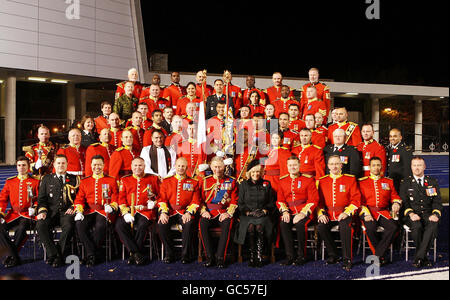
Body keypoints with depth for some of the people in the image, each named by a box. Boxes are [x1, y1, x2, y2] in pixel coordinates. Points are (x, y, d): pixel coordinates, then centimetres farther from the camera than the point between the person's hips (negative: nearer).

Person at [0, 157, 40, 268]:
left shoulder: (35, 182, 7)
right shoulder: (10, 181, 15)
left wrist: (34, 208, -13)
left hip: (27, 214, -3)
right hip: (13, 214, 3)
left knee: (21, 228, -35)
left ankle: (10, 256, -16)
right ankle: (15, 257, -22)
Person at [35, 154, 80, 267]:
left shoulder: (74, 179, 15)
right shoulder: (47, 179, 17)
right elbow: (41, 198, 12)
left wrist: (73, 208, -8)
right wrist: (42, 211, -6)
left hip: (66, 212, -2)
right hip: (51, 213, 2)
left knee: (68, 226, -35)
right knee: (40, 225, -30)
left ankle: (60, 256, -23)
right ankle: (53, 253, -24)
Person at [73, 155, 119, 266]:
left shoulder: (111, 181, 12)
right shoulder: (84, 181, 19)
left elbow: (115, 199, 8)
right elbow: (79, 199, 14)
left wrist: (111, 206, -14)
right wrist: (79, 211, -6)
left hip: (104, 212, -2)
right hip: (88, 212, 3)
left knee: (101, 226, -35)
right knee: (79, 225, -30)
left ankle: (91, 255, -17)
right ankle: (92, 253, -21)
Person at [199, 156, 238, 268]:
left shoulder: (231, 181, 8)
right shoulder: (206, 181, 13)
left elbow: (234, 201, 4)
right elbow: (201, 199, 11)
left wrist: (228, 213, -11)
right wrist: (203, 211, -7)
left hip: (224, 213, -1)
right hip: (209, 213, 1)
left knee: (227, 224, -35)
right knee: (203, 223, -31)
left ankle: (220, 257, -26)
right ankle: (209, 256, -22)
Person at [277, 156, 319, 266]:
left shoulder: (308, 179, 0)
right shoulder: (283, 180, 12)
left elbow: (313, 200, -6)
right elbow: (280, 200, 11)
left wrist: (303, 213, -19)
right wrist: (284, 211, -10)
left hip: (303, 212, -3)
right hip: (289, 212, 3)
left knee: (300, 224, -33)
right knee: (283, 224, -28)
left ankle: (301, 256, -17)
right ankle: (290, 256, -19)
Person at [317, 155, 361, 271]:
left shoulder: (350, 179, 4)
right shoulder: (322, 181, 11)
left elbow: (356, 199, -1)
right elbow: (319, 200, 11)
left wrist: (346, 213, -14)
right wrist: (321, 214, -6)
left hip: (344, 214, -3)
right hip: (328, 214, 3)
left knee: (345, 227, -33)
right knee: (321, 227, -25)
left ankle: (347, 259, -20)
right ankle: (333, 255, -5)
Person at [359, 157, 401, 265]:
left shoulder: (388, 181, 17)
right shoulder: (362, 182, 8)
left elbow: (395, 196, 15)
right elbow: (359, 201, 3)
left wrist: (396, 203, -9)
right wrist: (366, 213, -13)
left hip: (384, 213, 2)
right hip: (368, 212, -2)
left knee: (394, 227, -29)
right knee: (370, 228, -34)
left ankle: (377, 256, -22)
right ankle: (381, 255, -12)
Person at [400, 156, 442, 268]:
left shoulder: (432, 182, 14)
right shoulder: (405, 182, 10)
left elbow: (437, 201, 6)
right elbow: (404, 201, 1)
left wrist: (435, 214, -14)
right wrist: (410, 213, -19)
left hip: (428, 214, 1)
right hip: (412, 215, -1)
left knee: (434, 224, -34)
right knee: (417, 226, -36)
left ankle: (419, 257, -30)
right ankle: (424, 257, -15)